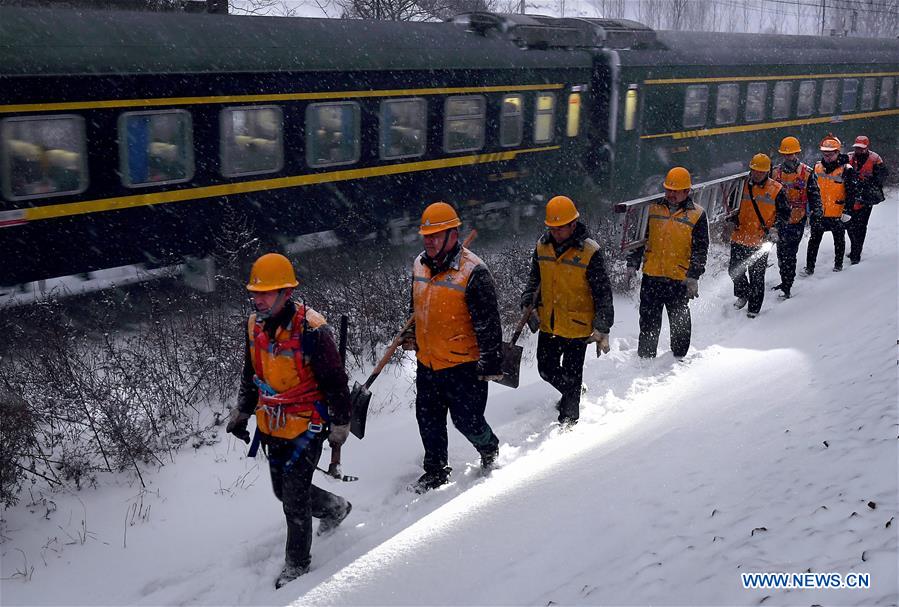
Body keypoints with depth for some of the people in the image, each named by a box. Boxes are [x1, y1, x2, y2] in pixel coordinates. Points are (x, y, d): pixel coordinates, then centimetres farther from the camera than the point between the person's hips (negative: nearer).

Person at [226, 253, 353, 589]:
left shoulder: (311, 329, -23)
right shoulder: (255, 324, -2)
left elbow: (336, 381, -15)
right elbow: (250, 375, 14)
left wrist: (339, 426, -9)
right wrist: (240, 414, 18)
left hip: (306, 426, -7)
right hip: (272, 426, 7)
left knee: (295, 498, -3)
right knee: (283, 491, 18)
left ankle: (297, 564, 17)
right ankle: (335, 507, 45)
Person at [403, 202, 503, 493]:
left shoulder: (473, 272, -20)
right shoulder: (419, 265, 2)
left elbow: (488, 323, -17)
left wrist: (491, 365, -15)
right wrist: (411, 335, 21)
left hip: (463, 364, -6)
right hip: (427, 362, 6)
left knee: (466, 420, 5)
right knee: (429, 420, 14)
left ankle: (489, 449, 37)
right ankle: (435, 471, 33)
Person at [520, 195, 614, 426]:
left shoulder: (590, 252, -16)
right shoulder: (542, 246, -1)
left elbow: (603, 293, -12)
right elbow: (534, 280, 16)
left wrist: (602, 329, -15)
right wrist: (528, 305, 3)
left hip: (577, 328, -5)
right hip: (548, 324, 5)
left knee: (571, 377, 5)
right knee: (547, 370, 18)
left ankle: (568, 421, 22)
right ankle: (571, 395, 46)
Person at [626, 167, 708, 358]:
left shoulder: (697, 215, -1)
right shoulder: (653, 209, 7)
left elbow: (700, 249, -3)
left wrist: (693, 276, -12)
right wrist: (632, 264, 5)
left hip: (680, 279, -2)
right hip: (651, 277, 2)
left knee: (680, 323, 8)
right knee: (648, 321, 7)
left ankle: (679, 357, 23)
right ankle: (645, 358, 18)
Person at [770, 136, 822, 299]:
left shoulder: (807, 173, -3)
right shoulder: (775, 172, 7)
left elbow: (815, 195, 2)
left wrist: (817, 213, -3)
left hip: (798, 220, -4)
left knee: (789, 253, -10)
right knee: (781, 252, 12)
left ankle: (787, 288, -8)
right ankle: (785, 282, 29)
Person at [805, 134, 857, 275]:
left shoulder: (846, 170, -9)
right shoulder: (817, 167, 4)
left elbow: (851, 192, -8)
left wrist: (847, 211, -13)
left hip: (838, 213, -3)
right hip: (818, 212, 3)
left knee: (839, 240, 12)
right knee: (814, 240, 3)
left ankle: (838, 265, 26)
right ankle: (809, 267, 8)